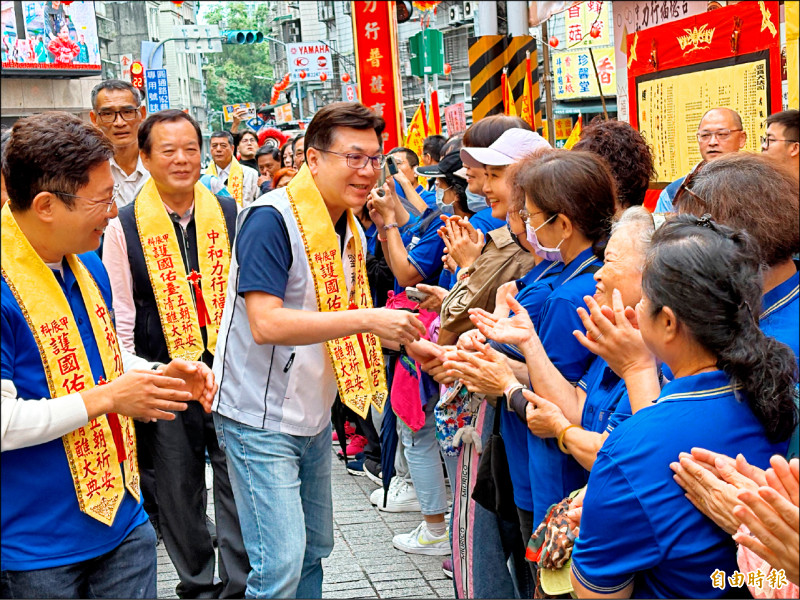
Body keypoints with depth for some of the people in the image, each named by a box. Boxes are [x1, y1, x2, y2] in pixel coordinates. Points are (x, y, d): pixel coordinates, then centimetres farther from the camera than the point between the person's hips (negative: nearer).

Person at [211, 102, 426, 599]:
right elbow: (266, 324, -29)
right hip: (262, 421, -8)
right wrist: (367, 319, -33)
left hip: (315, 417, 9)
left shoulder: (350, 228, 8)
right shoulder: (272, 218, -19)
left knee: (315, 547, 18)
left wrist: (401, 333, 2)